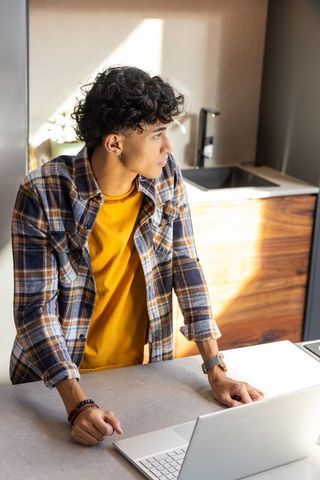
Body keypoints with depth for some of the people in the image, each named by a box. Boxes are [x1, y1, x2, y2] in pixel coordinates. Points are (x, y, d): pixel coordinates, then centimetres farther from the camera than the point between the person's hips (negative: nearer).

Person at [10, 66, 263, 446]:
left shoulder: (167, 176, -9)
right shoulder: (43, 194, -22)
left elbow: (186, 267, -5)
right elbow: (35, 307, -21)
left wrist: (215, 369, -11)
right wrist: (77, 404, -31)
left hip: (143, 368, 4)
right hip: (58, 377, -3)